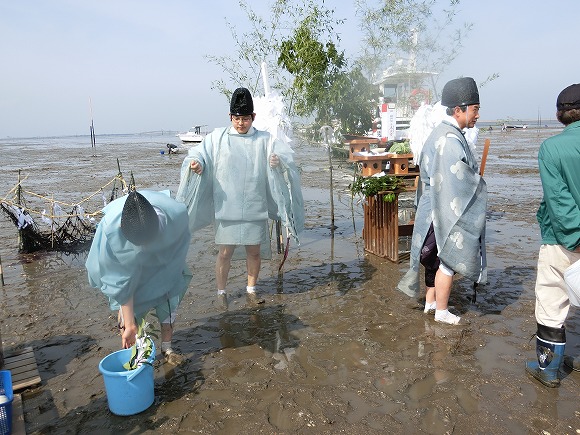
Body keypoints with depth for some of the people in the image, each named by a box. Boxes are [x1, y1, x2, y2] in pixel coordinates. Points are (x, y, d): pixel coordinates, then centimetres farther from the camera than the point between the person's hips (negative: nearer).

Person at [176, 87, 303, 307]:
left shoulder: (264, 140, 6)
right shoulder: (217, 138, 4)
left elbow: (286, 155, -4)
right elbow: (198, 155, 0)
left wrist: (279, 161, -27)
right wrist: (196, 164, -23)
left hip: (255, 208, 2)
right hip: (226, 208, -1)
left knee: (255, 251, 10)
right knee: (225, 252, 2)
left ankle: (251, 288, 30)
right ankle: (221, 291, 22)